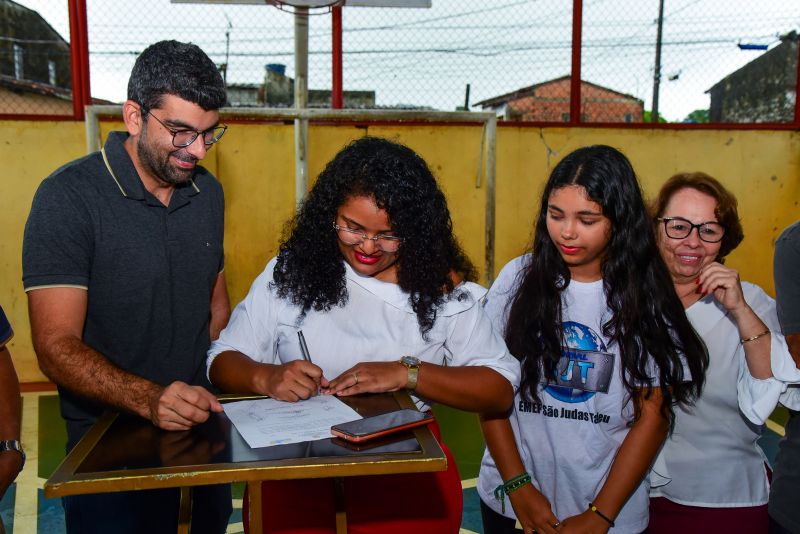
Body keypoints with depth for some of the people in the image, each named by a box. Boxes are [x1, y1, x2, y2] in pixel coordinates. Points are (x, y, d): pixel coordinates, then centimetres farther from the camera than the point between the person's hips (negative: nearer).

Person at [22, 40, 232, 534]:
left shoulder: (208, 192, 2)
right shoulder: (69, 197, -16)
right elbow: (56, 345, -20)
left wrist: (218, 391, -1)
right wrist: (148, 397, -35)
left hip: (202, 424, 6)